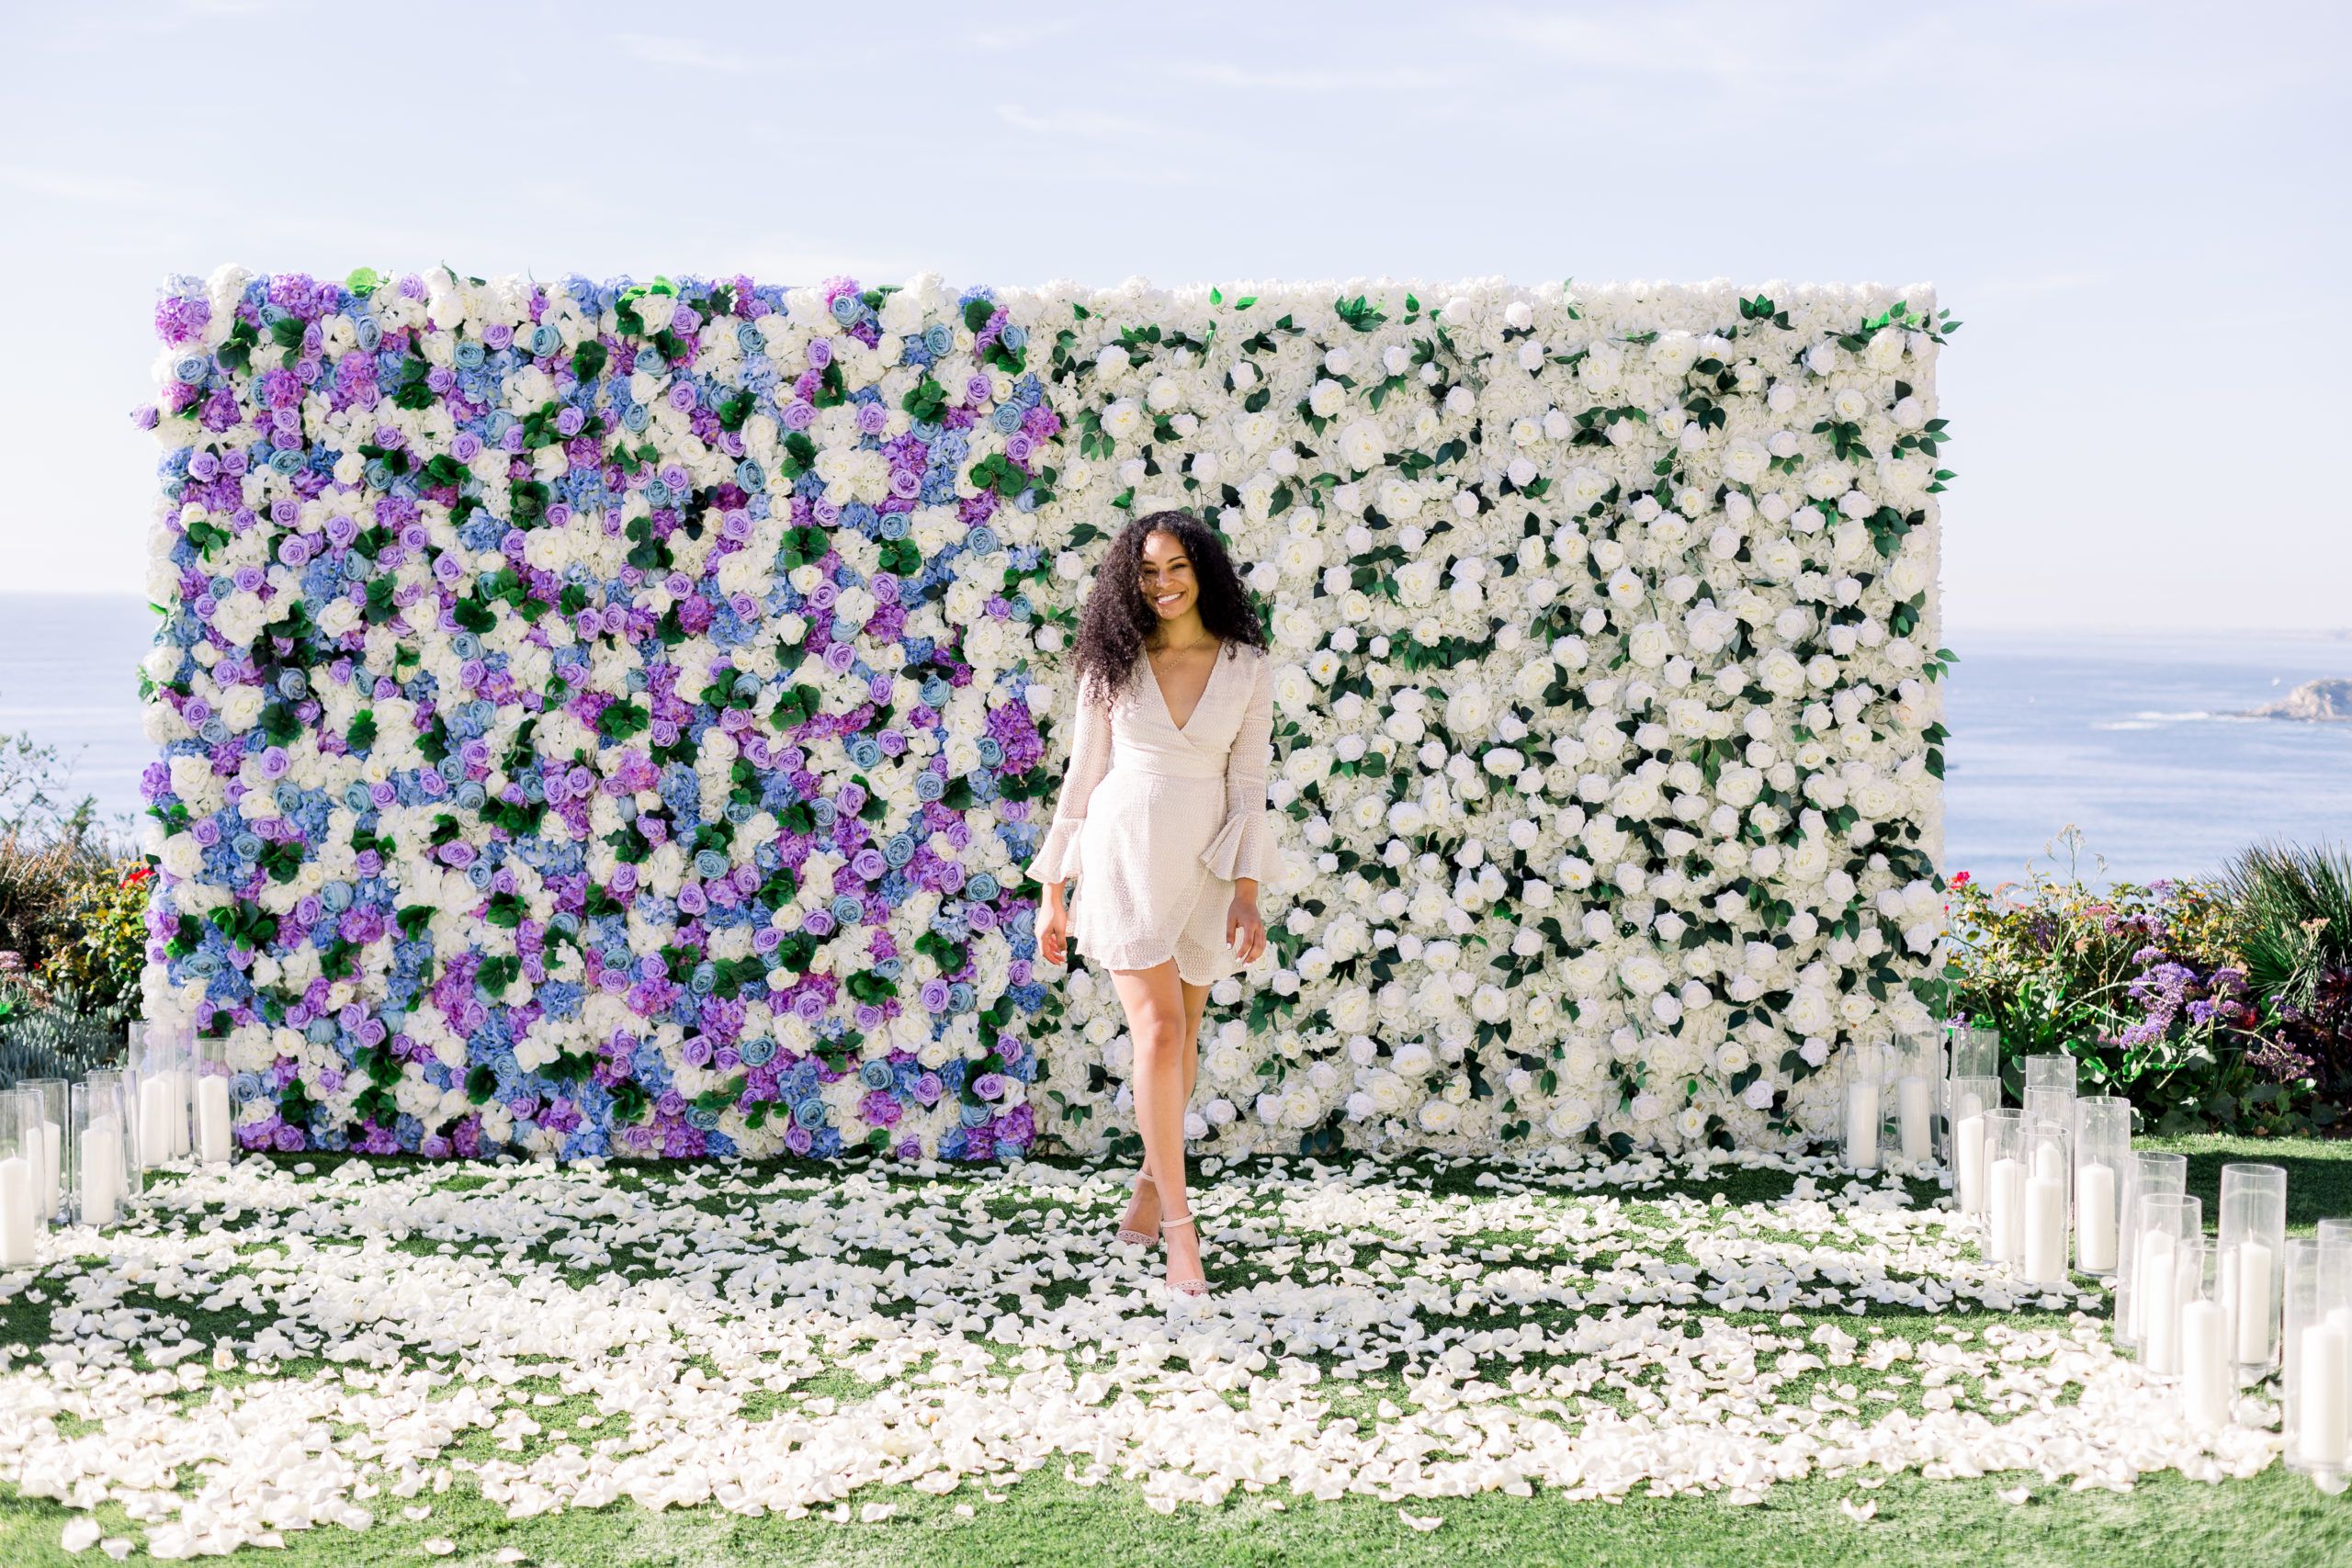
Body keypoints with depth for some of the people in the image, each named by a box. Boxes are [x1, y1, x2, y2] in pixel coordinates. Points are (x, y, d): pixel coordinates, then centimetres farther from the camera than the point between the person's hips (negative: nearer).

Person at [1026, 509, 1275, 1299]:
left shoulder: (1248, 669, 1)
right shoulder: (1114, 664, 0)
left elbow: (1248, 787, 1)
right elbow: (1084, 774, 4)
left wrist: (1246, 897, -6)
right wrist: (1053, 891, 5)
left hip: (1204, 864, 2)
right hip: (1124, 854, -2)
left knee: (1180, 1036, 11)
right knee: (1160, 1032, -11)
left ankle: (1152, 1182, 33)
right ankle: (1180, 1229, -7)